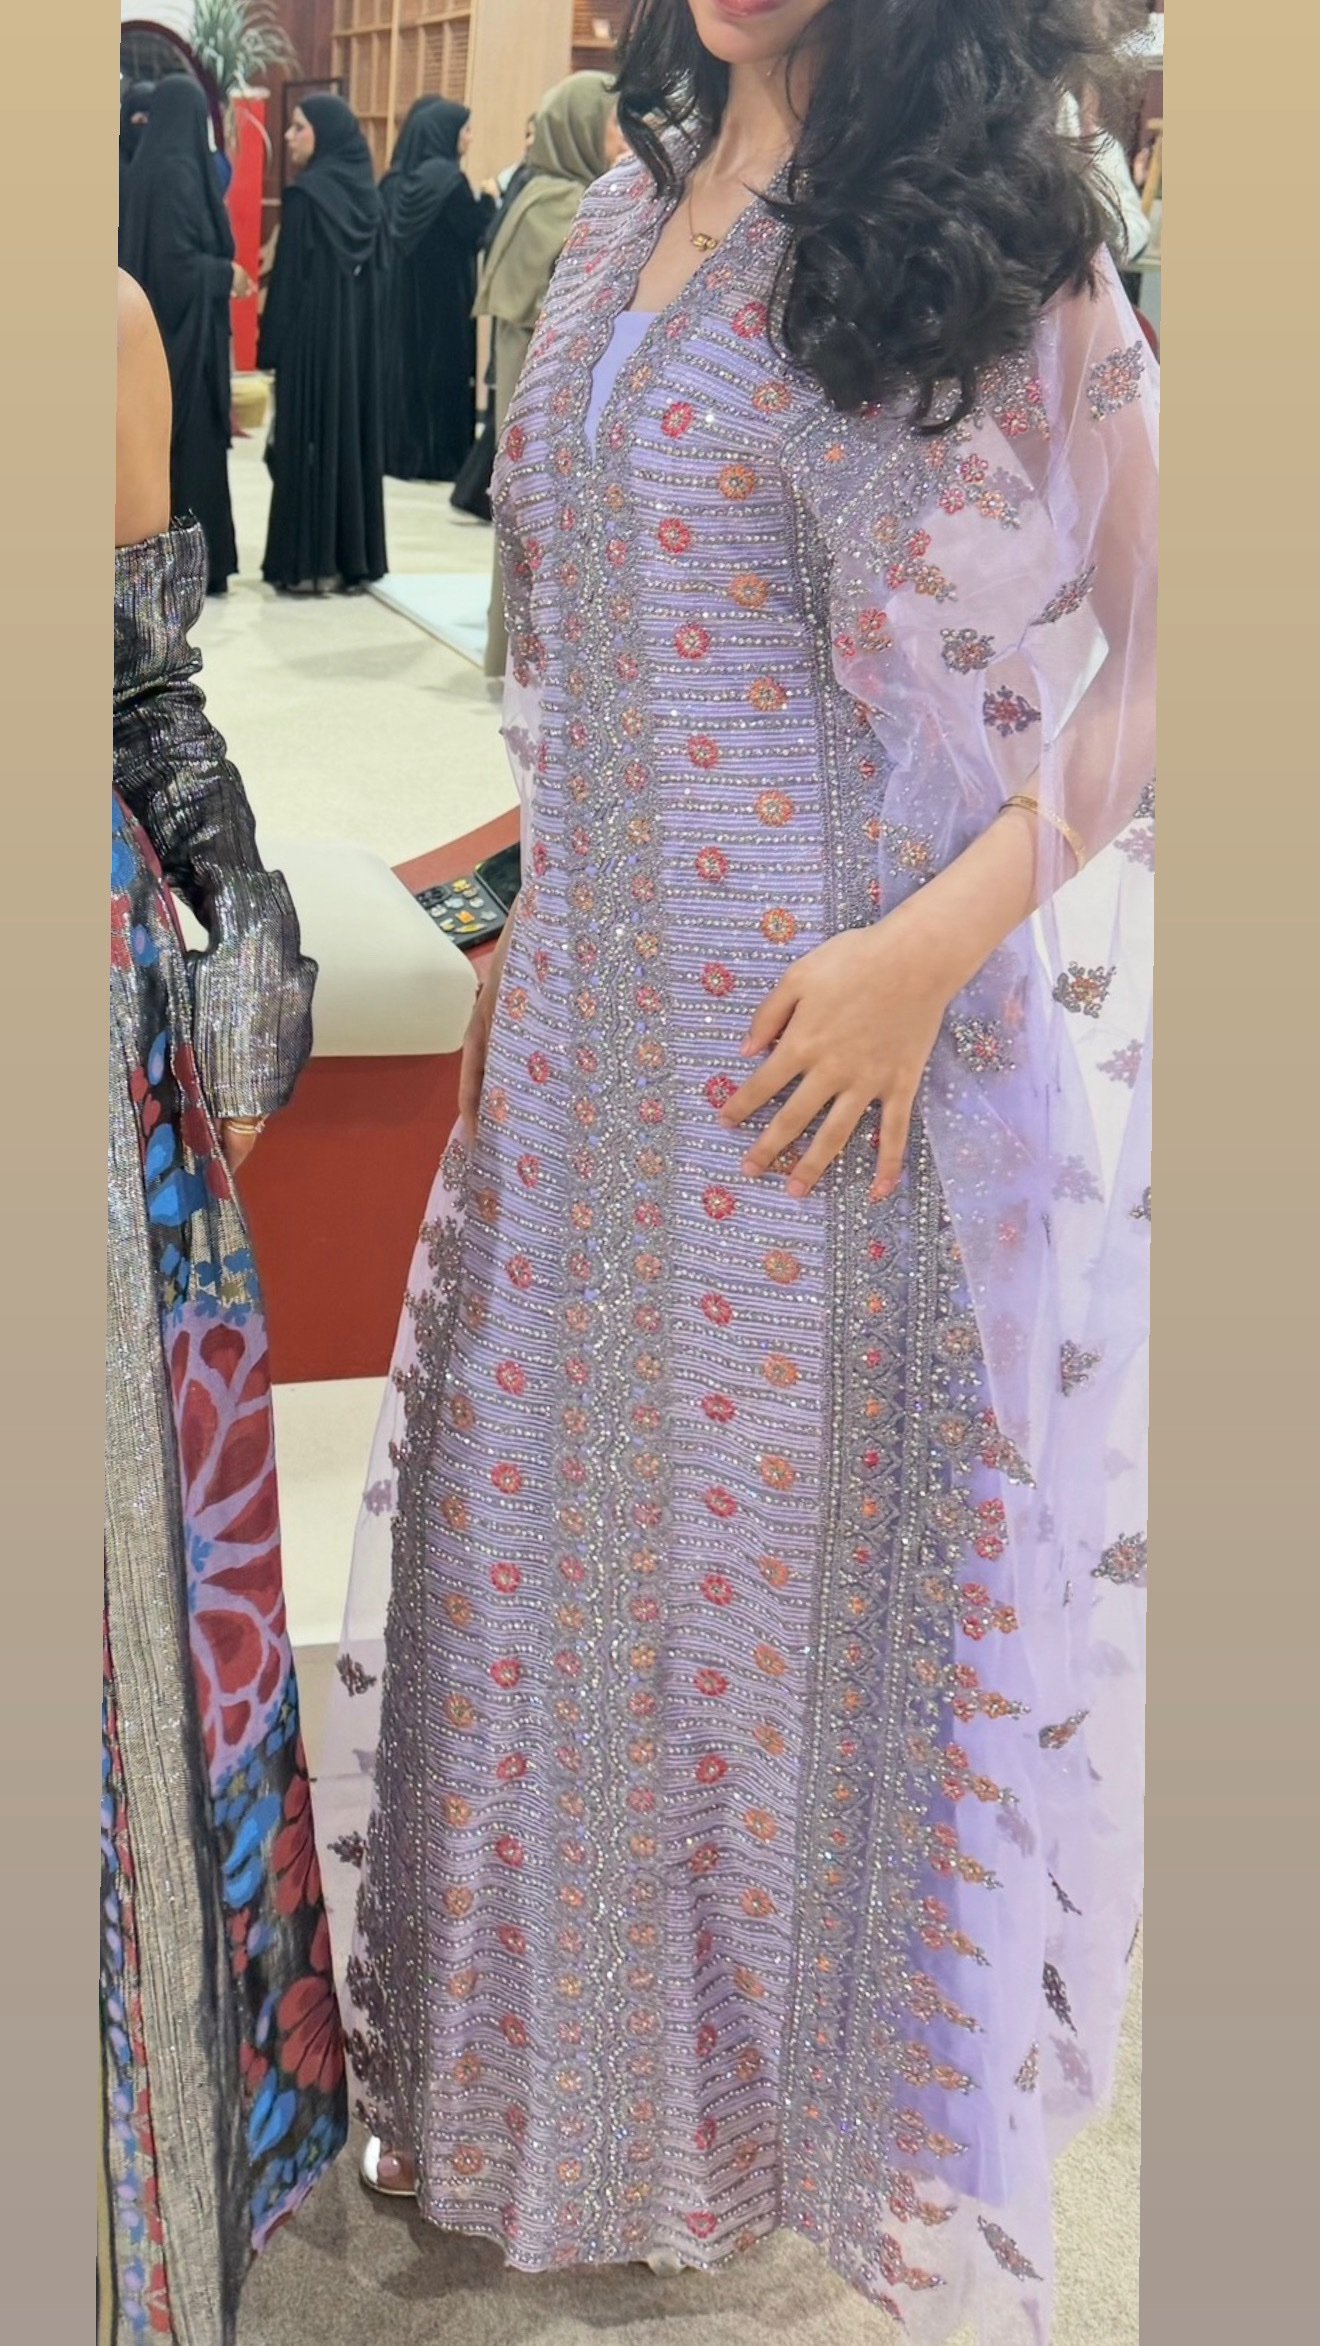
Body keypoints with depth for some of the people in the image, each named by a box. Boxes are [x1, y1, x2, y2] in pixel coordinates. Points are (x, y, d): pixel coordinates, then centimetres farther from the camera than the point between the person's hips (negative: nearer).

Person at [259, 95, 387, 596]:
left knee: (309, 438, -3)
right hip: (359, 337, 7)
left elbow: (290, 278, -13)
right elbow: (378, 274, 11)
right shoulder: (365, 194, 8)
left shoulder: (306, 195, -12)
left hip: (312, 338, -7)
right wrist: (363, 327, 16)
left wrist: (272, 347, -10)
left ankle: (307, 563, -2)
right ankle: (355, 558, 13)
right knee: (352, 431, 10)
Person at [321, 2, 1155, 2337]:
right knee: (576, 1517, 15)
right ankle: (571, 2049, 39)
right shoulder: (627, 218, 11)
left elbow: (1150, 657, -9)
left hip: (854, 1035, -6)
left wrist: (933, 945, -20)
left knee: (819, 1549, 8)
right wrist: (532, 938, 15)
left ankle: (884, 2105, 34)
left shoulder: (990, 242, -8)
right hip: (601, 1032, 6)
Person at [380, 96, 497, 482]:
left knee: (402, 359, 12)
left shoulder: (397, 178, 8)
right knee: (443, 366, -1)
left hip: (400, 290, 7)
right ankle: (441, 457, 1)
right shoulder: (450, 178, -15)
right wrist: (487, 199, 2)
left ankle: (398, 449, 15)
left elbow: (388, 231, 15)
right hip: (444, 294, -7)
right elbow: (478, 235, -14)